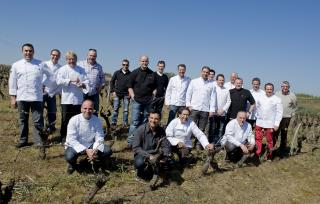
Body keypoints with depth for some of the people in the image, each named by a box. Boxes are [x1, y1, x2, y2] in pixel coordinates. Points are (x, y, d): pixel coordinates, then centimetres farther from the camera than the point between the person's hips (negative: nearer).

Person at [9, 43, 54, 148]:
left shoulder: (40, 64, 1)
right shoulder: (16, 65, 4)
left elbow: (50, 75, 14)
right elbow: (12, 82, 5)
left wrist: (45, 84, 3)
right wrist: (13, 97, 2)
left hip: (36, 97, -1)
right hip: (21, 98, 2)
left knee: (37, 121, -1)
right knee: (23, 120, 12)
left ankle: (38, 141, 8)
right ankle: (23, 140, 25)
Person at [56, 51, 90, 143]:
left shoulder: (81, 70, 13)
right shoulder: (63, 69, 2)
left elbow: (86, 80, 7)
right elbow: (59, 81, -12)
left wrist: (83, 84, -15)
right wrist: (71, 80, -21)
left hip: (78, 99, 3)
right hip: (66, 100, -3)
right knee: (65, 120, 2)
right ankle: (63, 137, 14)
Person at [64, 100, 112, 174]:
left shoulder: (97, 120, -9)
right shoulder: (74, 120, -17)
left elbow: (99, 138, -8)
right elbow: (72, 140, -20)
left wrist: (95, 150, -27)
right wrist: (86, 150, -30)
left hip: (91, 145, 3)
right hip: (75, 145, -2)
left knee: (108, 151, -19)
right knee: (69, 156, -35)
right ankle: (72, 164, 5)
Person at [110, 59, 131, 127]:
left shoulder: (131, 74, 2)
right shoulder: (117, 73, 5)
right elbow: (112, 82, 9)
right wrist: (113, 91, 0)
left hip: (126, 94, 0)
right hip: (117, 94, 0)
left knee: (126, 110, 4)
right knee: (115, 108, 1)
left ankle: (125, 123, 12)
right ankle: (113, 122, 8)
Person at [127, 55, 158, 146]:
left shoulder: (152, 74, 9)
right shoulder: (135, 72, 2)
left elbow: (155, 87, 16)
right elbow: (130, 86, 3)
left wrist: (153, 96, 3)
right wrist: (133, 96, -9)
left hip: (148, 101, 3)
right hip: (137, 101, -3)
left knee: (145, 121, 11)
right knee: (135, 122, -7)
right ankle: (130, 141, -2)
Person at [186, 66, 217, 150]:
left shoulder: (212, 84, 8)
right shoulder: (194, 82, 8)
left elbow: (213, 98, 6)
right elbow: (188, 94, 8)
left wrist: (212, 110, 0)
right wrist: (188, 105, -1)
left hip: (205, 110, 1)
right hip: (194, 108, -1)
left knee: (201, 129, 4)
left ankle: (199, 144, 12)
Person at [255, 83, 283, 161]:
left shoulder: (277, 99, -3)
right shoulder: (260, 98, 7)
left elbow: (279, 112, -5)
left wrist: (276, 124, -10)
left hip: (270, 124, -3)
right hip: (259, 122, 3)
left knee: (269, 141, 6)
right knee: (258, 139, 5)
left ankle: (269, 156, 19)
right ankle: (257, 155, 16)